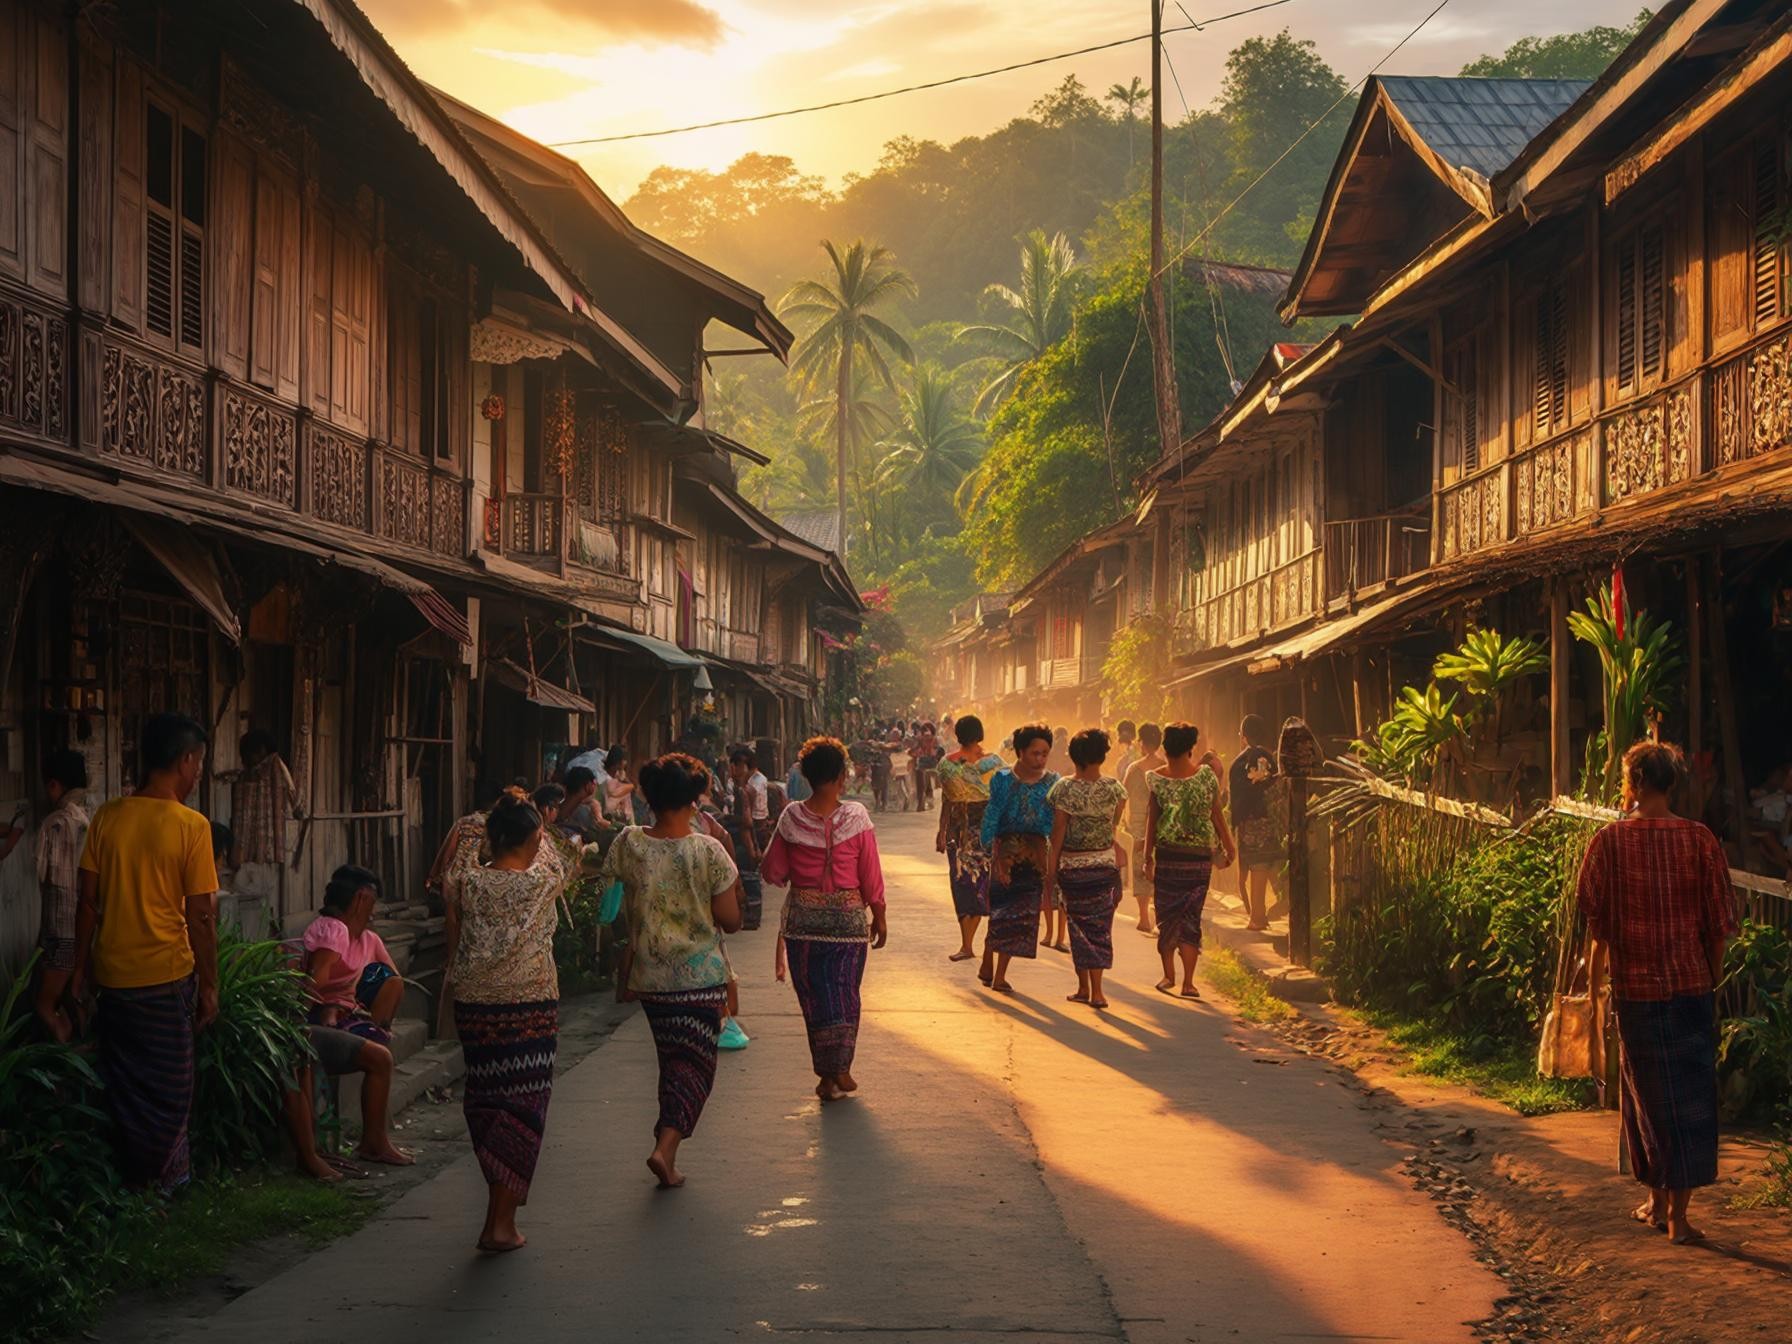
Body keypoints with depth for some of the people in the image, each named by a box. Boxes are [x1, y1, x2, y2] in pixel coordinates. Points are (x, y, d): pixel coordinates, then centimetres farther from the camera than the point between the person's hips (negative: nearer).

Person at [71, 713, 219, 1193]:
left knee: (124, 1079, 18)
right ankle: (160, 1180, 20)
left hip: (113, 972, 4)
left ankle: (128, 1172, 28)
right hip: (167, 974, -4)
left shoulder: (107, 817, -2)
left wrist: (80, 969, 12)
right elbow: (201, 916, -13)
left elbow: (88, 901, 2)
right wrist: (209, 986, -4)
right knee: (168, 1085, 11)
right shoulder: (191, 826, -15)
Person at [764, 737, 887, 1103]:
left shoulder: (792, 819, -7)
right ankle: (840, 1069, 1)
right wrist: (879, 917, 8)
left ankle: (827, 1075, 11)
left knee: (814, 995, 9)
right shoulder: (857, 818, -11)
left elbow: (774, 872, 1)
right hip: (849, 917, -1)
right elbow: (871, 877, -5)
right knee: (844, 994, 11)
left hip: (803, 917, 1)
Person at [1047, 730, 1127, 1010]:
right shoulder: (1114, 789, -6)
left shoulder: (1064, 789, -12)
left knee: (1079, 925, 12)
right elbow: (1115, 827, 2)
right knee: (1100, 927, 6)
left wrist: (1052, 867, -1)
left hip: (1072, 866, -1)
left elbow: (1058, 832, -8)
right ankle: (1096, 991, 0)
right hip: (1105, 863, 1)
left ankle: (1083, 987, 15)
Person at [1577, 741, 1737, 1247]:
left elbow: (1595, 916, -2)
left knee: (1647, 1094, 13)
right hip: (1691, 986, 0)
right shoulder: (1700, 840, -5)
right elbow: (1720, 922, -2)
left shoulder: (1610, 841, -7)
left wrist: (1596, 977, 11)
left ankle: (1658, 1199, 23)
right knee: (1690, 1096, 4)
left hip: (1634, 984, 0)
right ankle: (1678, 1213, 1)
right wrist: (1712, 978, 12)